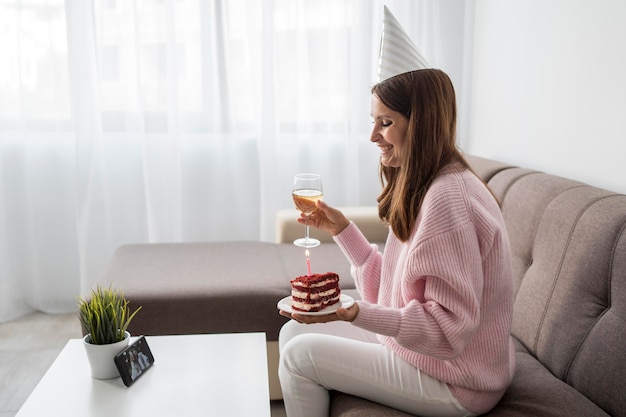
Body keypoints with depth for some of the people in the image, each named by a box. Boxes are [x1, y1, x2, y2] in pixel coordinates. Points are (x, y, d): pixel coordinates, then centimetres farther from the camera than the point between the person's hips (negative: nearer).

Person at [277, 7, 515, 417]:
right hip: (414, 347, 9)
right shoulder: (422, 189, 5)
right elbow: (389, 287, 5)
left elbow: (451, 328, -26)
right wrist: (342, 228, 2)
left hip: (455, 384, -9)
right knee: (294, 331, 8)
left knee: (300, 355, -9)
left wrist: (354, 313, -35)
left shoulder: (447, 198, -26)